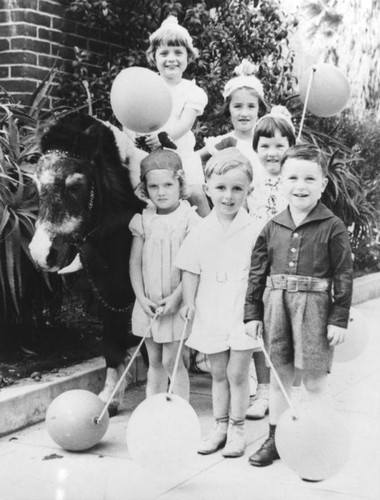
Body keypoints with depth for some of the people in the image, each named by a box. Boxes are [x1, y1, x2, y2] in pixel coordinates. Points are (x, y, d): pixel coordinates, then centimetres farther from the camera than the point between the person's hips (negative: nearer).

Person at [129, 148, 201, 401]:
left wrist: (176, 297, -17)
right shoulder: (143, 220, 2)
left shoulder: (189, 219, -9)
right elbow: (135, 263, 3)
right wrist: (142, 298, -7)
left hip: (176, 303, -4)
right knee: (154, 362, 14)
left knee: (171, 361, -2)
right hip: (148, 303, 4)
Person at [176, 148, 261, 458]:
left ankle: (237, 429, 19)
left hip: (242, 313, -3)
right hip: (211, 313, 3)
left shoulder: (254, 231, -9)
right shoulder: (201, 232, -1)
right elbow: (190, 269, 6)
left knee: (237, 374, 4)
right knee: (218, 374, 15)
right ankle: (220, 427, 28)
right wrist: (189, 301, 0)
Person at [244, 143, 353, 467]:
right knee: (279, 376, 15)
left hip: (315, 307, -4)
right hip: (276, 306, 4)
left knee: (314, 381, 5)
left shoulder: (333, 228, -5)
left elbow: (344, 276, -5)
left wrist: (339, 319, -9)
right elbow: (257, 272, 9)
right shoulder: (272, 228, 6)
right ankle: (275, 438, 28)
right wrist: (252, 313, 6)